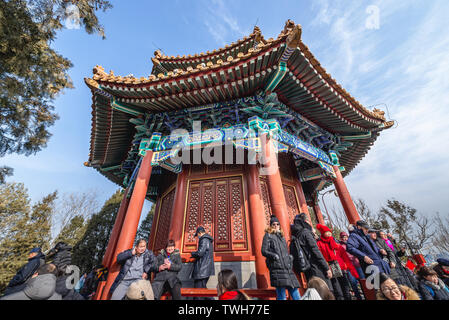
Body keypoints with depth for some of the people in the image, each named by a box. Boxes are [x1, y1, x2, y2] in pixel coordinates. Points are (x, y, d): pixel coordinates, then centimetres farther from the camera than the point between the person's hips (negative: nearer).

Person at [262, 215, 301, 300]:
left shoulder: (281, 236, 21)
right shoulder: (268, 235, 3)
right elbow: (264, 251, -4)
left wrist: (290, 257, 7)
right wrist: (274, 256, -17)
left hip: (287, 267, 6)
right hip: (277, 267, -6)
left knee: (296, 295, 5)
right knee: (281, 296, -6)